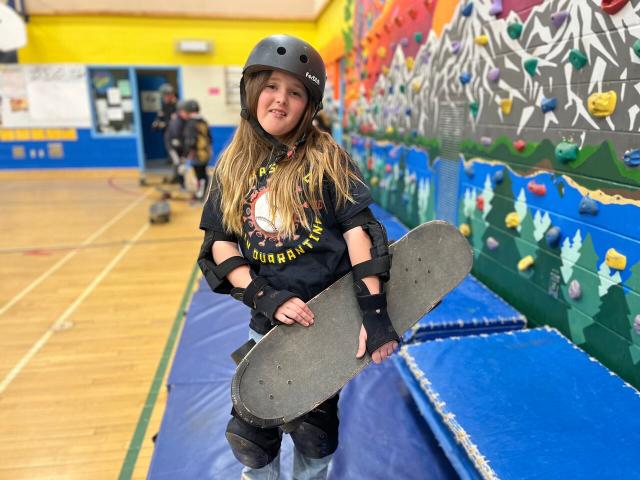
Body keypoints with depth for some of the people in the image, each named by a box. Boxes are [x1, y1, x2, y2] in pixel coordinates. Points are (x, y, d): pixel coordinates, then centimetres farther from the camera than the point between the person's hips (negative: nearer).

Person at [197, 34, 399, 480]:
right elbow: (220, 244, -2)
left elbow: (358, 231, -12)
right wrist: (267, 298, -16)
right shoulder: (233, 167, 2)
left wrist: (375, 311, -18)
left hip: (328, 315, -2)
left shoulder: (328, 159, -7)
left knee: (313, 430, 14)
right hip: (268, 319, 3)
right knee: (248, 432, 12)